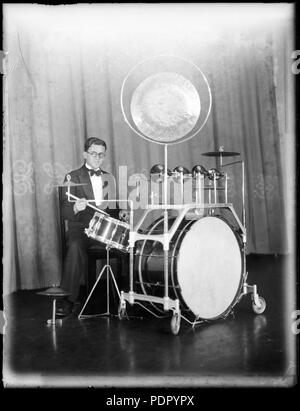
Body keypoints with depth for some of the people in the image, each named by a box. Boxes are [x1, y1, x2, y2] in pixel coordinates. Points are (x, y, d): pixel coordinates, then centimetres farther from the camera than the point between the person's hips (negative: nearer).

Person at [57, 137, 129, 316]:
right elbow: (64, 211, -5)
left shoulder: (110, 178, 18)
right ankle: (67, 300, -26)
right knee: (76, 246, -35)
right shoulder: (73, 177, 5)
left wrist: (121, 213, -2)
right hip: (81, 228, -3)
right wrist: (75, 208, -28)